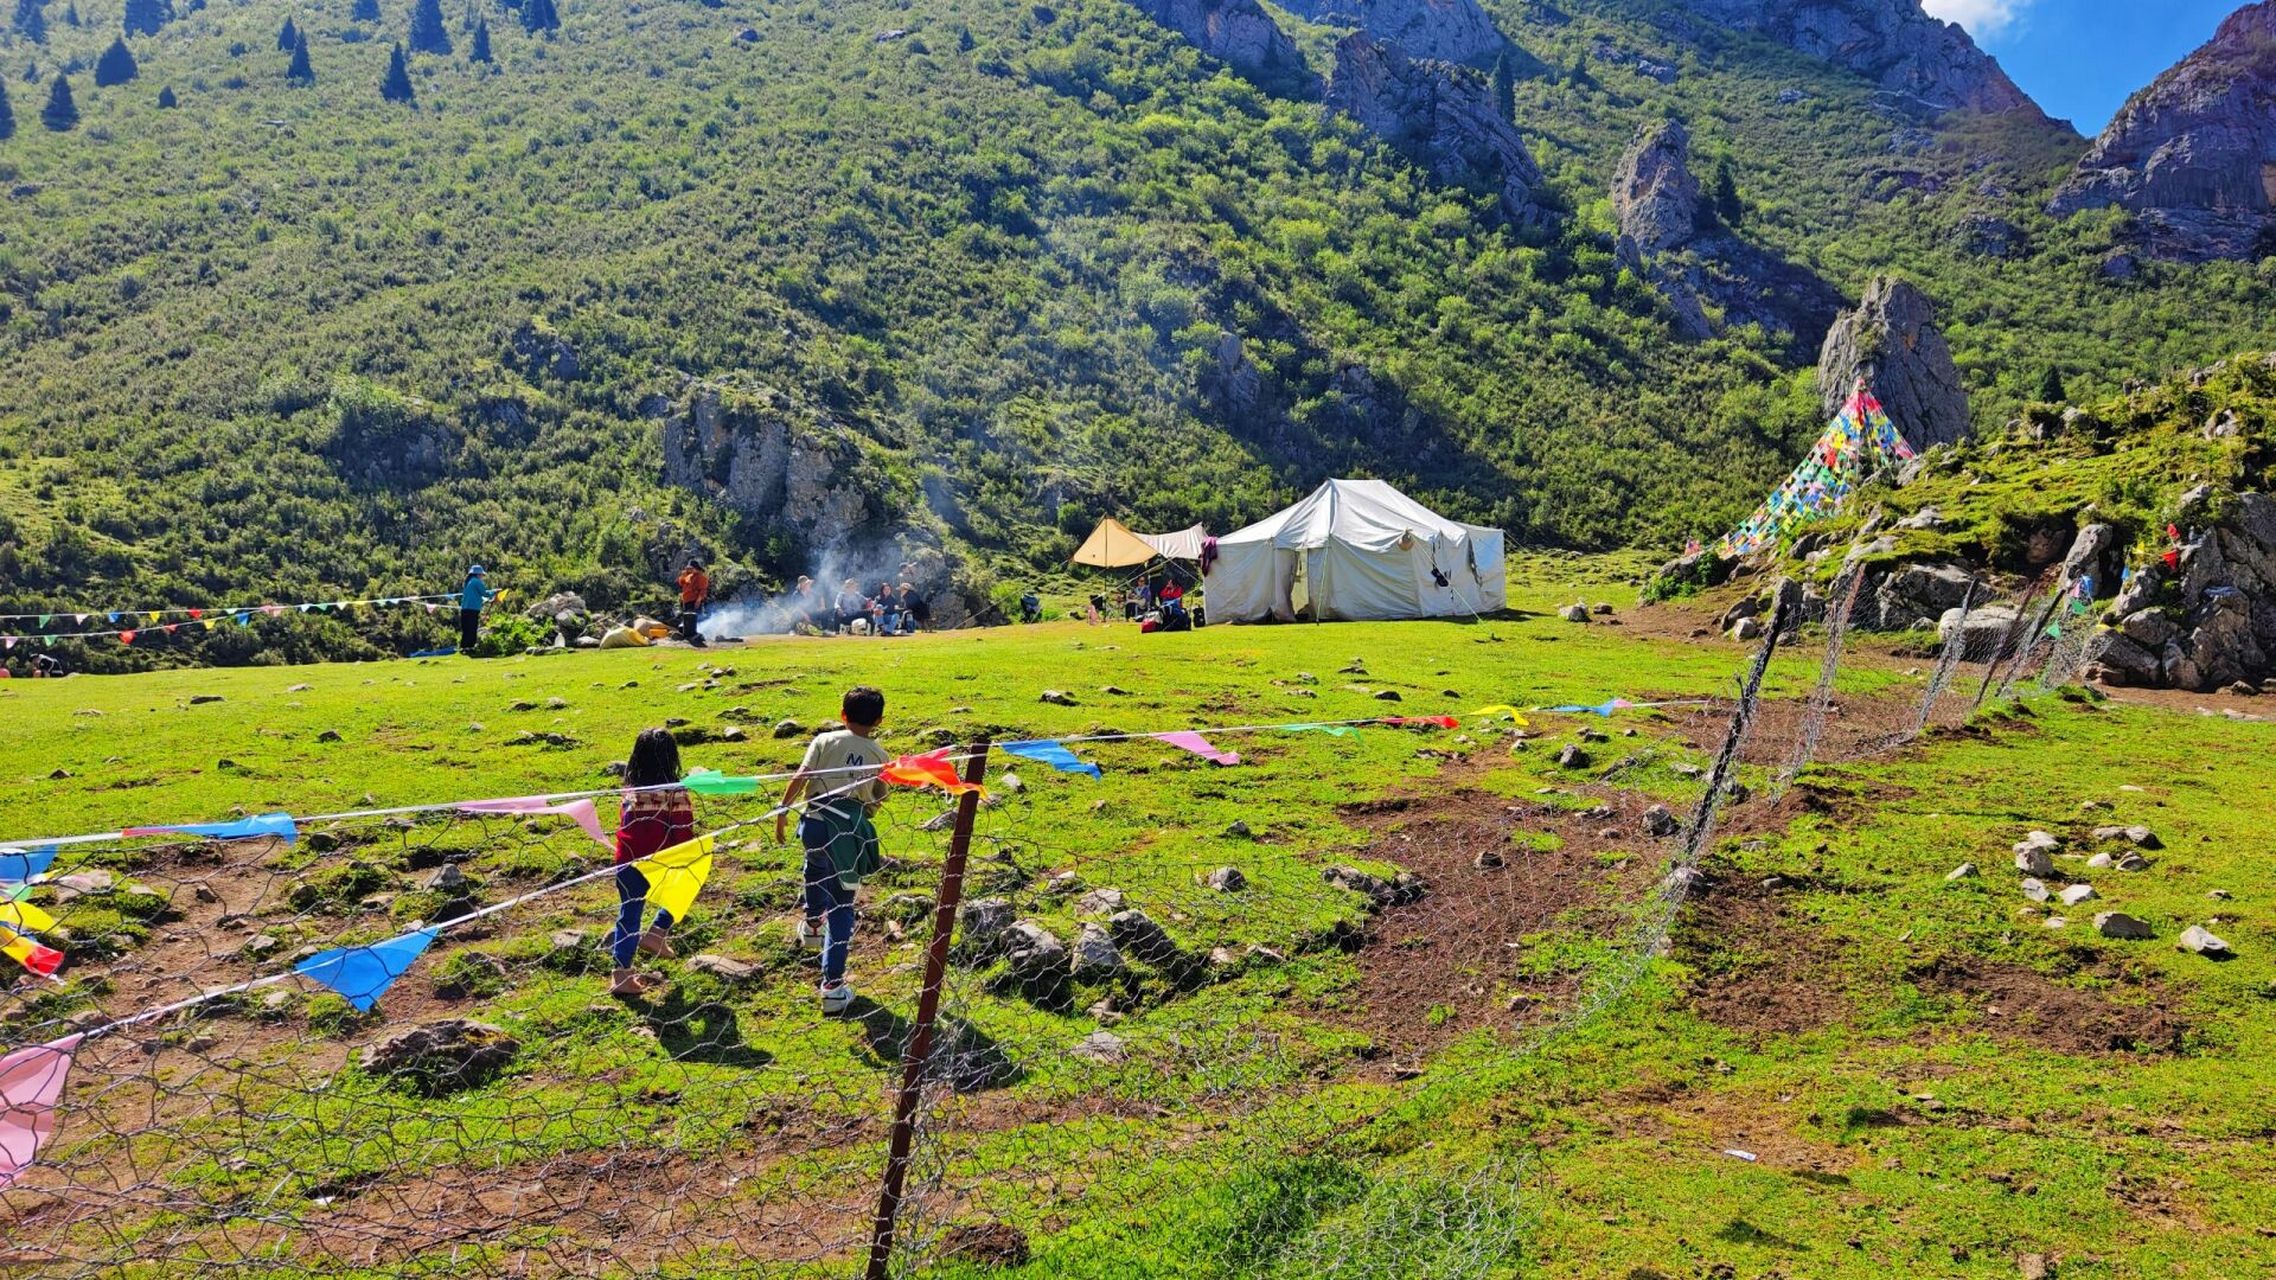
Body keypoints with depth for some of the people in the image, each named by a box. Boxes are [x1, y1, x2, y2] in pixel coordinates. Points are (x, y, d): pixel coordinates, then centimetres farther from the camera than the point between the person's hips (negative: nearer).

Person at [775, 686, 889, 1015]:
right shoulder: (879, 755, 7)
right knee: (841, 906, 4)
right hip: (852, 831, 0)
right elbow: (878, 800, 13)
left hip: (817, 823, 0)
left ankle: (813, 924, 55)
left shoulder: (825, 741, 2)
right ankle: (832, 986, -1)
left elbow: (800, 777, -7)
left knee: (816, 865, 37)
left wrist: (782, 811, 1)